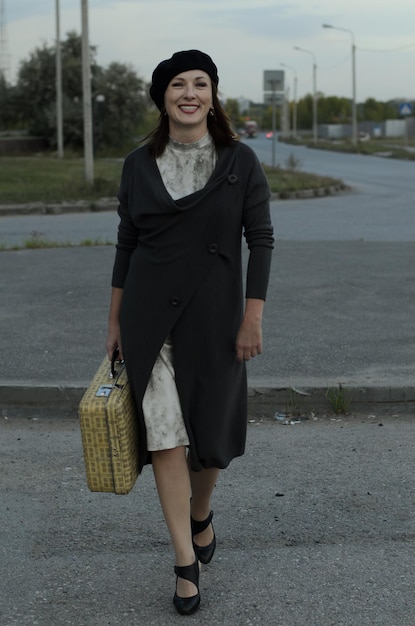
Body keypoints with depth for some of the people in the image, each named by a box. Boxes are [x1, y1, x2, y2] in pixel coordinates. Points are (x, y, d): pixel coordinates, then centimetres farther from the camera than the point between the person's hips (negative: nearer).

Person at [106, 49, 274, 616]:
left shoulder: (240, 161, -3)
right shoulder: (139, 164, 3)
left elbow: (261, 239, -3)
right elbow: (126, 244, 8)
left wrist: (253, 317, -9)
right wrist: (115, 321, 9)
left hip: (213, 314, -1)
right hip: (149, 315, 1)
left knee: (211, 430, 10)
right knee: (164, 433, -7)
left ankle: (201, 515, 41)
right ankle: (187, 563, 0)